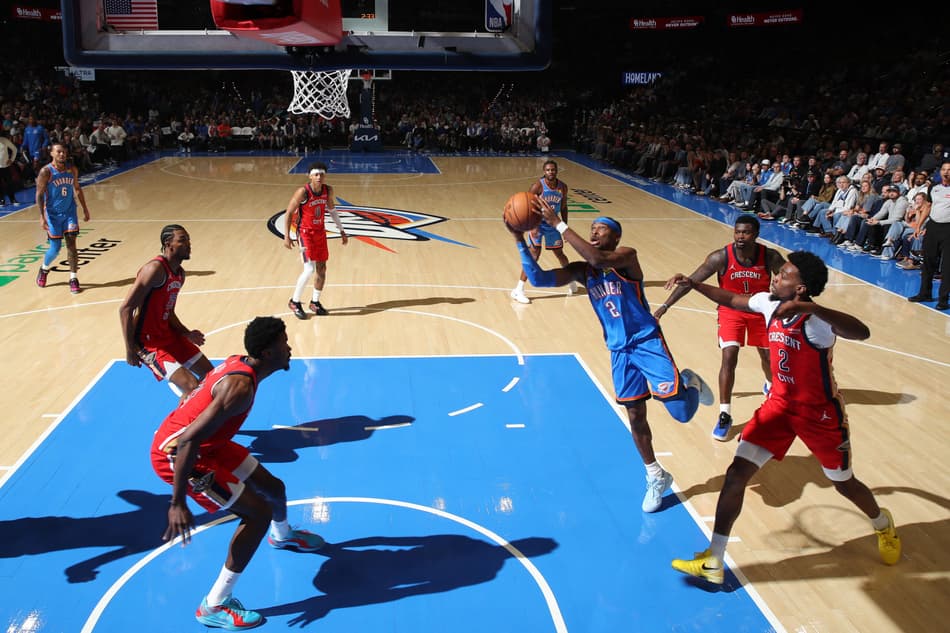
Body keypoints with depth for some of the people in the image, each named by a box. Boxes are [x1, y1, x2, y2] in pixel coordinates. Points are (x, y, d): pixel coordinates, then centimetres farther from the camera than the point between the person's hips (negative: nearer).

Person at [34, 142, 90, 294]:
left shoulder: (72, 169, -1)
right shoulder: (46, 171, -14)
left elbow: (77, 188, 12)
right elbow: (39, 194, -12)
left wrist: (85, 209, 12)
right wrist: (42, 216, -19)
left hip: (70, 211, 3)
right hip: (53, 213, -3)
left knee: (71, 243, -7)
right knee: (55, 248, 3)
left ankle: (73, 278, 0)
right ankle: (44, 269, 33)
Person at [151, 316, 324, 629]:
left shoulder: (239, 364, 0)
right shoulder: (241, 386, -30)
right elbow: (188, 440, -34)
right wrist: (178, 503, -31)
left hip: (204, 444, 9)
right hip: (175, 454, -9)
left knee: (273, 487, 20)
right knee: (258, 512, -11)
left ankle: (282, 535, 56)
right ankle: (213, 607, -2)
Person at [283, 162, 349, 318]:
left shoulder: (328, 191, -2)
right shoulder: (303, 192, -19)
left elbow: (332, 210, 15)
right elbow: (288, 213, -13)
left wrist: (341, 230, 14)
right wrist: (286, 236, -18)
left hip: (320, 232, 6)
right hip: (305, 233, -6)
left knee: (321, 269, 10)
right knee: (309, 269, -15)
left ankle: (315, 302, 26)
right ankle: (294, 302, 2)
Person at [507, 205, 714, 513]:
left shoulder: (627, 257, -15)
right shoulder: (581, 271, 2)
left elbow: (598, 259, -37)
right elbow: (538, 279, -8)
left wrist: (558, 224, -35)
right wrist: (520, 241, -18)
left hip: (648, 341, -5)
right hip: (619, 351, 5)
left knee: (681, 412, -11)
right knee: (635, 415, 10)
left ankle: (690, 382, 25)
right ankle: (656, 478, 30)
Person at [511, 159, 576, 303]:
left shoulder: (563, 187, -3)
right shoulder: (537, 186, -19)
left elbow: (563, 207, 9)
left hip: (553, 224, 5)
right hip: (537, 223, -5)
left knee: (559, 253, 16)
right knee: (534, 254, -16)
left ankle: (571, 280, 41)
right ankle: (518, 290, -15)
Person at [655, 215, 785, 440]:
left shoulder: (770, 257, -23)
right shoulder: (721, 257, -26)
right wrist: (665, 306, -28)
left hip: (761, 310, 2)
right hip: (731, 310, -2)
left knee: (768, 355, 16)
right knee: (729, 357, -15)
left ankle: (771, 386, 53)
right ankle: (724, 415, -8)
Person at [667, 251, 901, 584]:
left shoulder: (816, 321, -27)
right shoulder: (770, 304, -7)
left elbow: (862, 332, -47)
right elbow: (731, 299, 13)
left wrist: (810, 307, -55)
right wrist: (693, 284, 6)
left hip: (820, 413, -5)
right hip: (780, 404, 5)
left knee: (844, 483, 15)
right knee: (737, 472, -7)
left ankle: (884, 525, 52)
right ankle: (713, 562, -2)